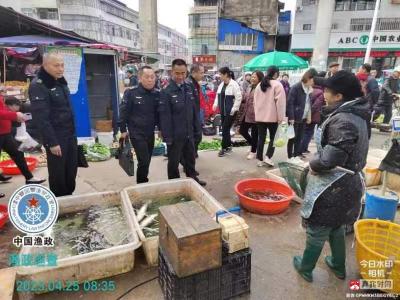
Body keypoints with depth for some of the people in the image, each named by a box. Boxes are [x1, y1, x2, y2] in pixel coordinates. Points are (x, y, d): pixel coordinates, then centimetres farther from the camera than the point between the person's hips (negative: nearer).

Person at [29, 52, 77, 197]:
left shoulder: (61, 82, 11)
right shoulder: (38, 86, -15)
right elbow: (41, 118, -19)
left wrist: (73, 132, 15)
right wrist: (52, 142, -20)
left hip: (70, 135, 8)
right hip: (55, 138, -8)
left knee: (71, 170, 15)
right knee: (58, 173, 4)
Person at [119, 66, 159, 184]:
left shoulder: (157, 94, 2)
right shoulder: (131, 93, -11)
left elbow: (159, 113, 11)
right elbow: (123, 111, -6)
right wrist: (123, 130, -6)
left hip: (150, 133, 5)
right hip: (136, 133, -5)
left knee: (147, 161, 14)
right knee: (143, 161, -9)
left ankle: (143, 182, 32)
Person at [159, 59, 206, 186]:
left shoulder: (189, 88, 5)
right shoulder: (166, 92, -14)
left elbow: (194, 110, 10)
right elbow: (164, 117, -15)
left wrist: (197, 129, 9)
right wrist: (167, 136, -17)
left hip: (189, 133, 6)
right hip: (175, 135, -5)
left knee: (191, 158, 21)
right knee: (174, 161, 10)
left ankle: (193, 178, 39)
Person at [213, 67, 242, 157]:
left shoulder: (234, 84, -14)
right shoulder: (221, 84, 9)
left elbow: (238, 98, -16)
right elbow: (218, 95, 18)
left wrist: (234, 109, -17)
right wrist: (215, 104, 6)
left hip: (230, 111, -7)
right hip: (223, 111, 7)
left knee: (225, 129, -5)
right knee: (225, 129, 12)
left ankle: (224, 148, 7)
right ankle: (228, 146, 26)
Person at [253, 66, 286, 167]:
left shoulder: (260, 85, 11)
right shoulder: (277, 84, -8)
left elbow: (255, 101, 14)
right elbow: (280, 102, -13)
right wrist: (280, 117, -8)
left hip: (260, 116, 5)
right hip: (272, 116, -5)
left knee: (261, 138, 8)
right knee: (273, 137, 9)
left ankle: (260, 160, 11)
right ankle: (268, 157, -1)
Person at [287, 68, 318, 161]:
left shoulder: (310, 89, 9)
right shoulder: (296, 88, -13)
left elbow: (309, 104, 15)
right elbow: (290, 103, -16)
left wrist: (309, 116, 9)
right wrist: (291, 117, -19)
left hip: (304, 118, 7)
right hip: (295, 118, -7)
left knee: (299, 138, 12)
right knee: (292, 138, 3)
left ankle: (296, 156, 22)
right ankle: (290, 157, 13)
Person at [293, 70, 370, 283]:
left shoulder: (343, 121, -26)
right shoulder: (356, 115, 4)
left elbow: (330, 158, -34)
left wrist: (313, 165, -14)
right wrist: (318, 163, 3)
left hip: (332, 188, -9)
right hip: (346, 184, 9)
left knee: (317, 230, 11)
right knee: (336, 227, 27)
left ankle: (305, 268, 33)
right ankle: (339, 266, 46)